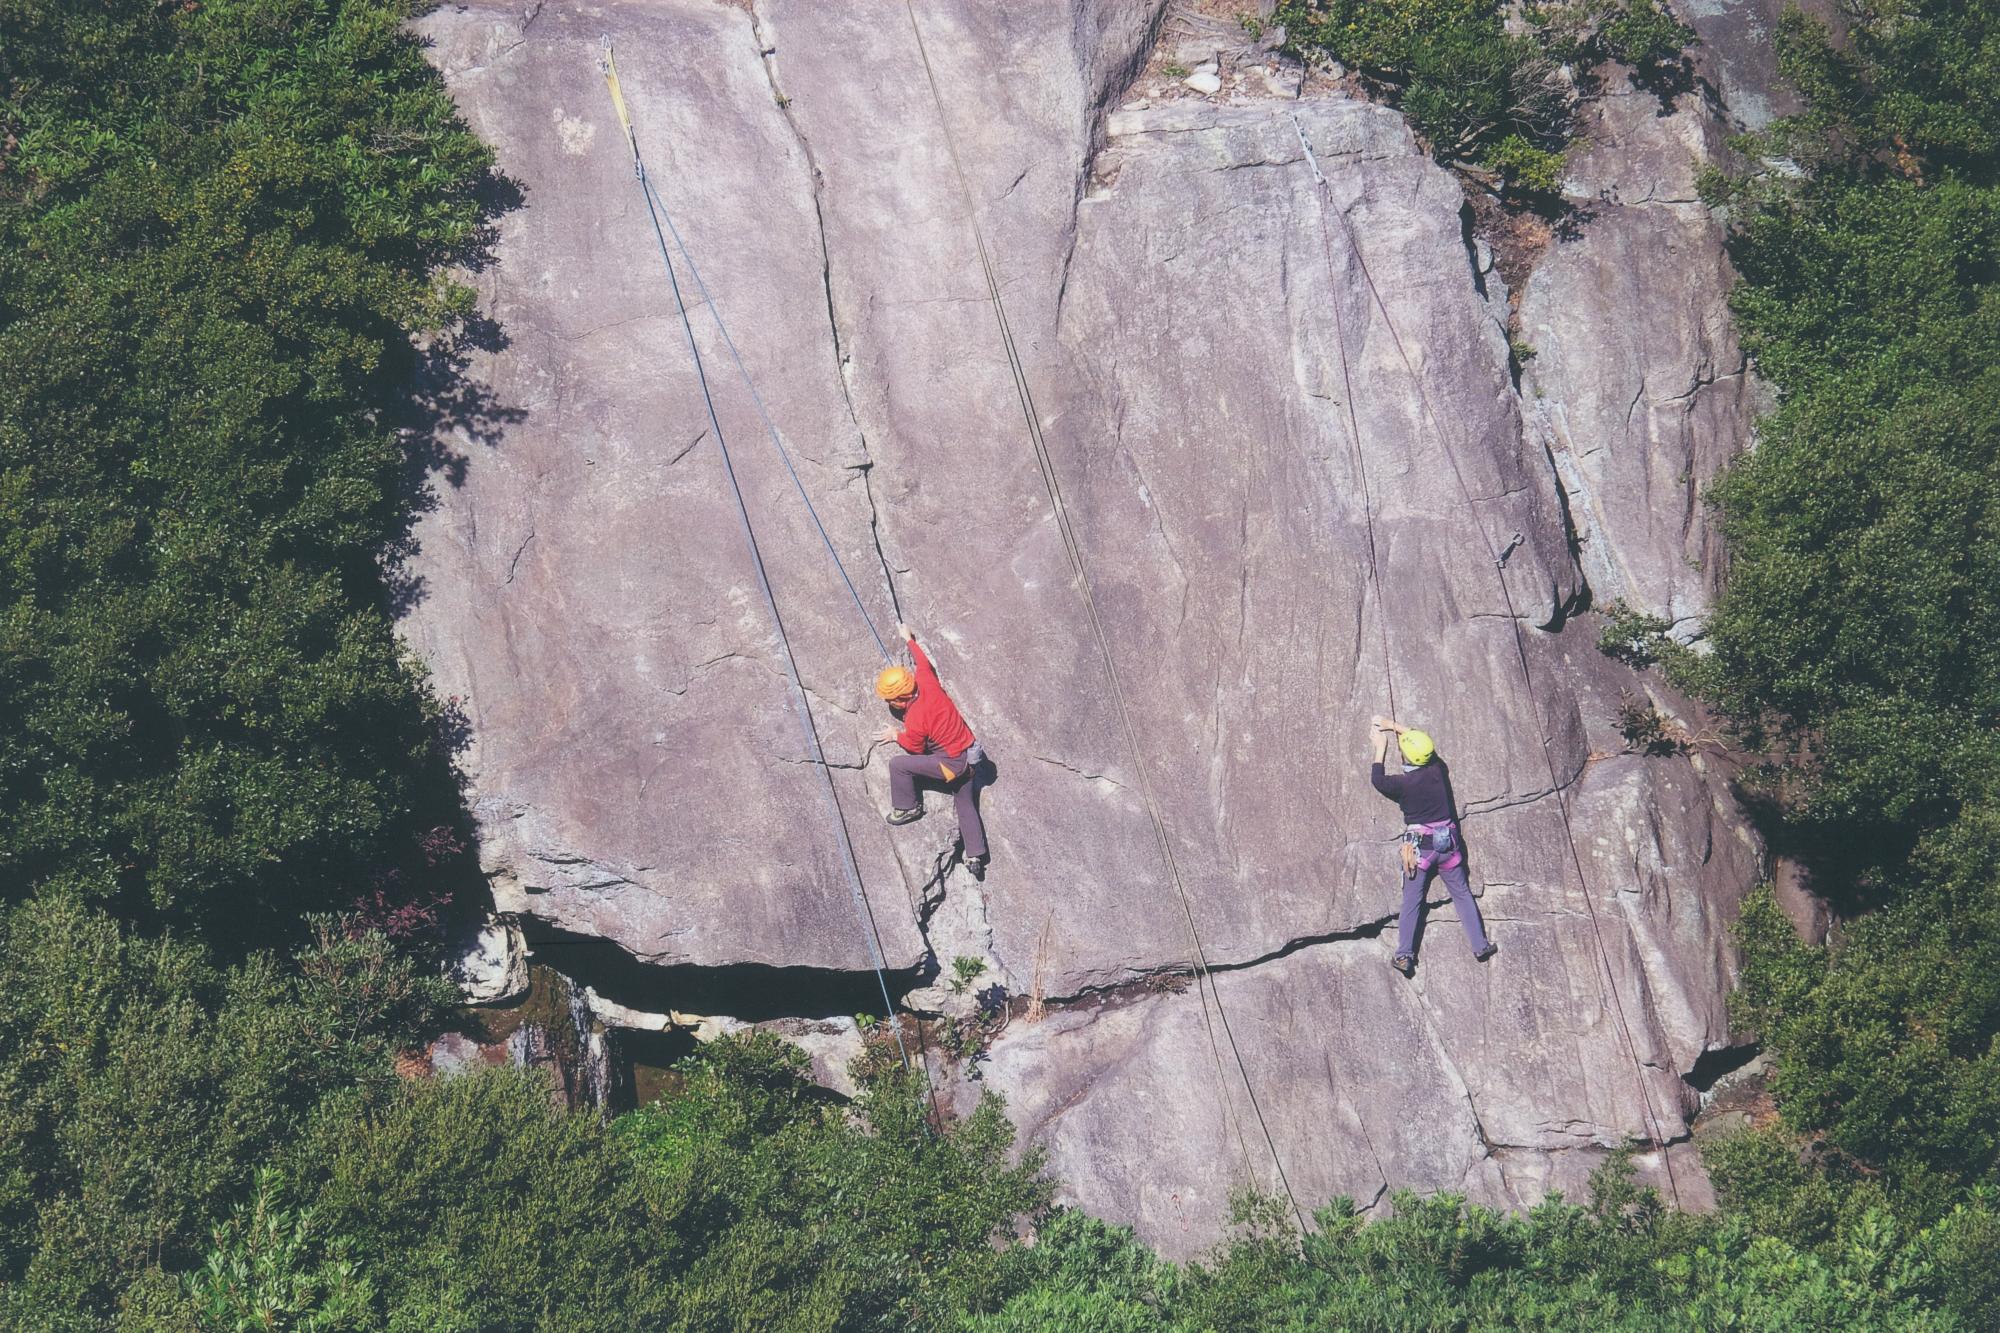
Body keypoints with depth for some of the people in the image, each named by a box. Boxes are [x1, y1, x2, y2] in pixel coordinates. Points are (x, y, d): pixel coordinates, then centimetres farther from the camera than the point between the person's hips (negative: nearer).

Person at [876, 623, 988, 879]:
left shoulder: (914, 720, -24)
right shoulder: (927, 682, -8)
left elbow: (915, 749, -5)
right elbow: (923, 662, 15)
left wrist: (897, 736, 13)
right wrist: (908, 639, 31)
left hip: (951, 764, -8)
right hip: (971, 757, 8)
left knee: (898, 764, -3)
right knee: (966, 807, 19)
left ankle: (907, 809, 15)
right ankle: (976, 857, 14)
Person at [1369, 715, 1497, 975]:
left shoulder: (1403, 783, -14)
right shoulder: (1438, 771, -3)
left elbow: (1377, 779, 6)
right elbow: (1423, 742, 16)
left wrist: (1381, 748, 15)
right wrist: (1395, 727, 25)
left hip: (1418, 846, -3)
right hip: (1448, 844, 3)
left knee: (1411, 902, 0)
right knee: (1462, 894, 13)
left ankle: (1404, 954, -8)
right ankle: (1480, 945, 15)